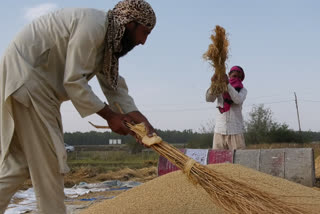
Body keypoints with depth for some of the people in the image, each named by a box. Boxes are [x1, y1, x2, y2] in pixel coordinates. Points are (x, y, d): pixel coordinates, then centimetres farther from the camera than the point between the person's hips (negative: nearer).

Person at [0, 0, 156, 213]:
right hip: (24, 75, -10)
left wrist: (135, 115, 0)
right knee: (47, 158, -6)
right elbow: (74, 81, -21)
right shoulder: (93, 24, -19)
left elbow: (114, 84, 14)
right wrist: (110, 115, -14)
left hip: (40, 83, 10)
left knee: (21, 158, 9)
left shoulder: (110, 40, 12)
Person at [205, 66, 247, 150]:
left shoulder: (242, 90, 7)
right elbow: (209, 98, -9)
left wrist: (228, 84, -26)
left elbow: (238, 100, -16)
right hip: (219, 131, 1)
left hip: (236, 131, -1)